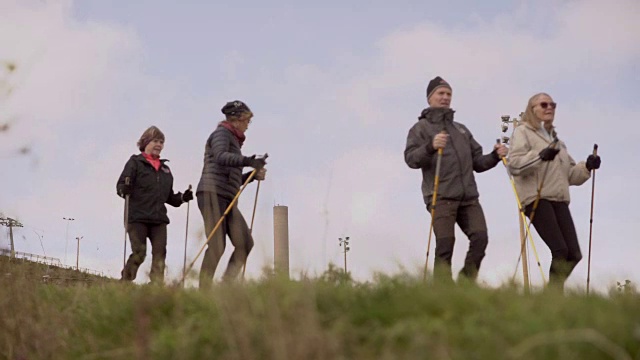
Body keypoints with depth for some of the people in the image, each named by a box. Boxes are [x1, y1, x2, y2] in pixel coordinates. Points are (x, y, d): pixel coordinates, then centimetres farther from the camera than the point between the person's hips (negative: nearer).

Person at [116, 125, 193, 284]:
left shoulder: (165, 169, 22)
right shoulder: (135, 162, 4)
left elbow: (169, 197, 27)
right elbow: (121, 185, -5)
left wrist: (182, 198, 8)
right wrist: (125, 189, -28)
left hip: (159, 219, 5)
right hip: (137, 218, -5)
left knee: (160, 253, -8)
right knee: (139, 253, -12)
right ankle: (124, 283, 3)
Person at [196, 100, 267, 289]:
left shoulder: (234, 141, 27)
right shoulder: (222, 133, 2)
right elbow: (220, 156, -22)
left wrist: (253, 175, 13)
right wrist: (247, 161, -34)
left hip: (228, 200, 8)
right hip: (212, 194, -8)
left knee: (245, 243, -8)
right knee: (217, 246, -16)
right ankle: (204, 290, -15)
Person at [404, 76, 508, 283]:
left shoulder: (461, 130, 28)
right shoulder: (421, 128, 10)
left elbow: (477, 163, 26)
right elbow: (411, 159, -6)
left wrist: (495, 157, 5)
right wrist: (430, 147, -25)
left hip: (468, 197, 5)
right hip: (441, 197, -5)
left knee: (480, 238, -13)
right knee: (445, 245, -14)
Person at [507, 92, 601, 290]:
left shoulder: (556, 139, 29)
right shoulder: (523, 133, 7)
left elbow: (570, 174, 30)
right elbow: (514, 165, -9)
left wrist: (586, 167, 10)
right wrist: (540, 156, -24)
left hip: (559, 200, 7)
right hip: (537, 198, -7)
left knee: (573, 254, -5)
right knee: (560, 251, -21)